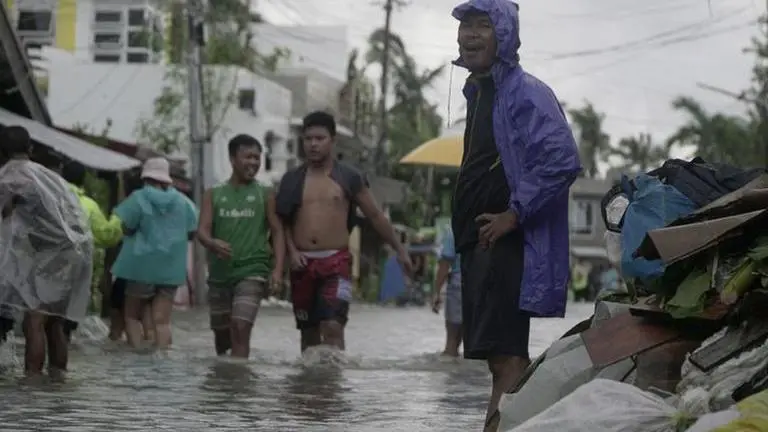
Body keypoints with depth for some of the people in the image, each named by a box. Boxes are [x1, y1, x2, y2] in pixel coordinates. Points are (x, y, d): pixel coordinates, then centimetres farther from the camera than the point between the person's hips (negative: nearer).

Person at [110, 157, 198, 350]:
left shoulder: (139, 198, -8)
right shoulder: (183, 201, 4)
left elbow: (125, 227, -11)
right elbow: (192, 232, 8)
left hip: (141, 266, -3)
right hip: (170, 268, 3)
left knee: (132, 315, 11)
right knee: (162, 320, 3)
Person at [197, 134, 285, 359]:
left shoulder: (265, 195, 5)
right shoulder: (214, 195, 8)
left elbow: (277, 232, 1)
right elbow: (202, 230, -2)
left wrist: (277, 269, -12)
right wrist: (213, 243, -26)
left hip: (252, 272, -3)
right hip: (219, 274, 3)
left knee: (241, 329, -18)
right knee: (221, 333, 13)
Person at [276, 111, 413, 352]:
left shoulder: (349, 178, 4)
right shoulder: (292, 180, 9)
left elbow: (376, 216, 10)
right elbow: (283, 221, 13)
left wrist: (400, 250, 12)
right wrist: (291, 251, -4)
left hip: (336, 262, -3)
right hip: (303, 263, 3)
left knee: (332, 327, -18)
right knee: (309, 332, 9)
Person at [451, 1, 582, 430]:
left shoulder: (525, 93, -11)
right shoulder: (479, 93, 19)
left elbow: (562, 160, -23)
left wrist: (514, 214, -19)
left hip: (506, 242, -10)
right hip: (480, 241, 10)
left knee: (505, 354, -13)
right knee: (499, 352, 13)